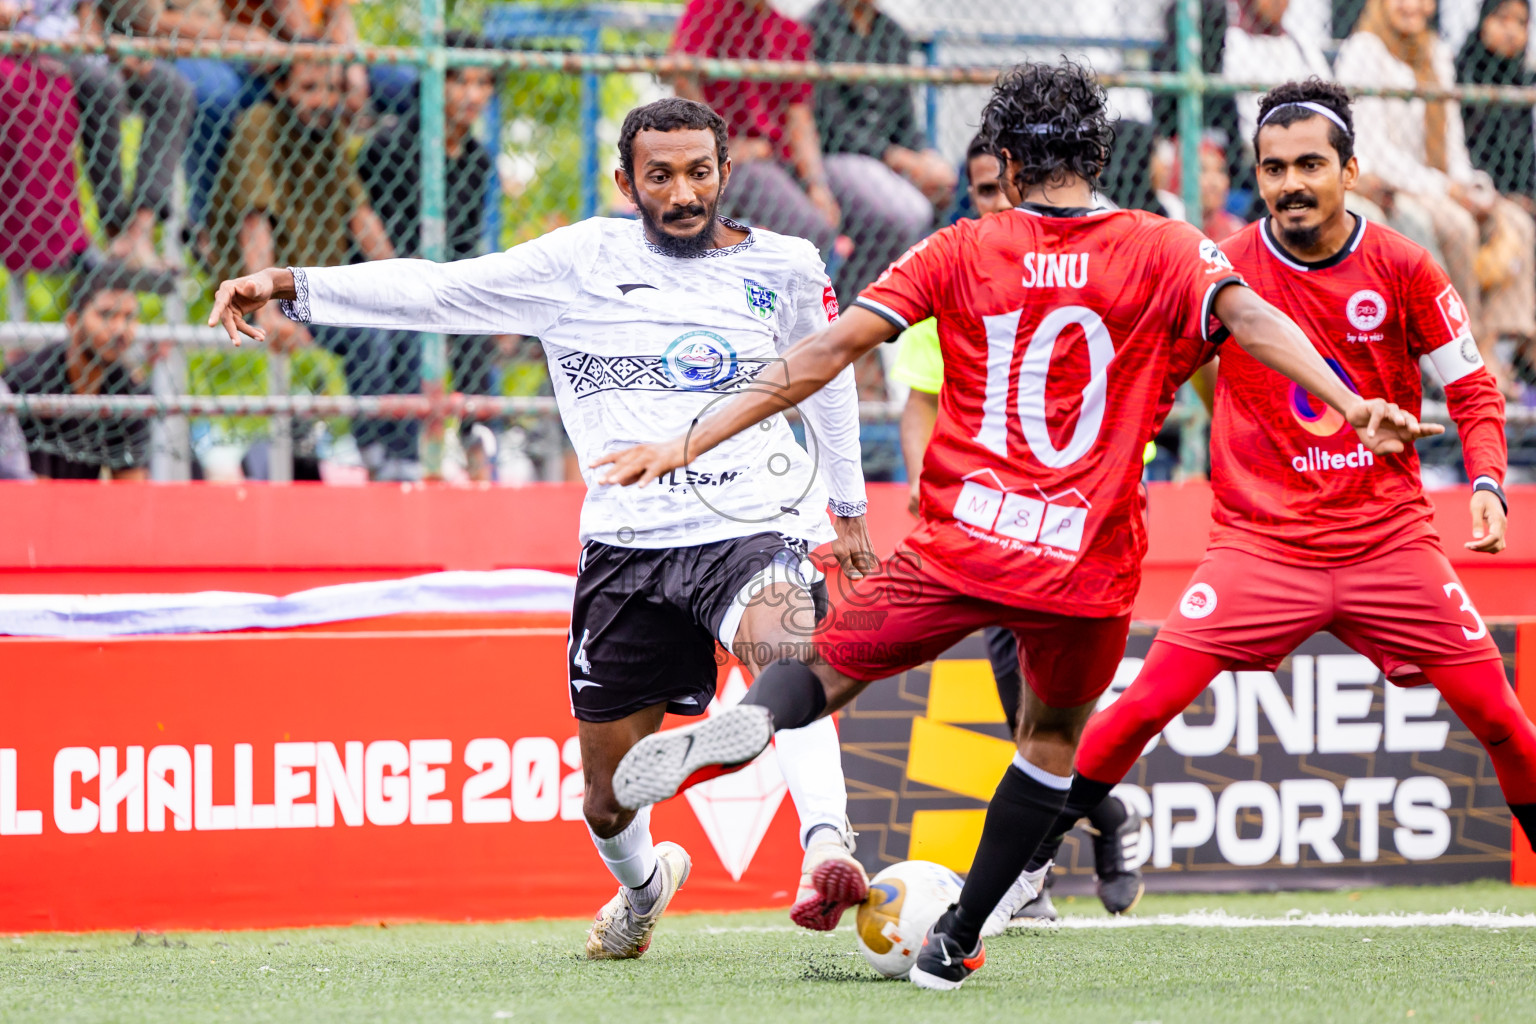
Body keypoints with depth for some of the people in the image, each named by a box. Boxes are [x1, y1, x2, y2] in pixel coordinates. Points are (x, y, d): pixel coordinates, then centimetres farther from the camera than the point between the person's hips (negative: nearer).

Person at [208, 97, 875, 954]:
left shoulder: (785, 267, 9)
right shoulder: (584, 261, 4)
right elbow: (437, 291, 0)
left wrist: (848, 508, 36)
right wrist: (290, 286, -9)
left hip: (752, 528, -1)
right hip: (627, 544, 1)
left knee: (783, 648, -36)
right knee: (610, 793, 8)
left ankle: (829, 851, -50)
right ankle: (643, 883, 42)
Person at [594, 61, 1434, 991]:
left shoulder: (958, 253, 4)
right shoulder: (1164, 251, 3)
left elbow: (828, 352, 0)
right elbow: (1251, 319, -14)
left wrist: (689, 445, 2)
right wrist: (1349, 406, -23)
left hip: (960, 548, 0)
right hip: (1089, 562, 0)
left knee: (830, 667, 17)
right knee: (1053, 738, 24)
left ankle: (744, 724, -19)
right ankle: (955, 944, 22)